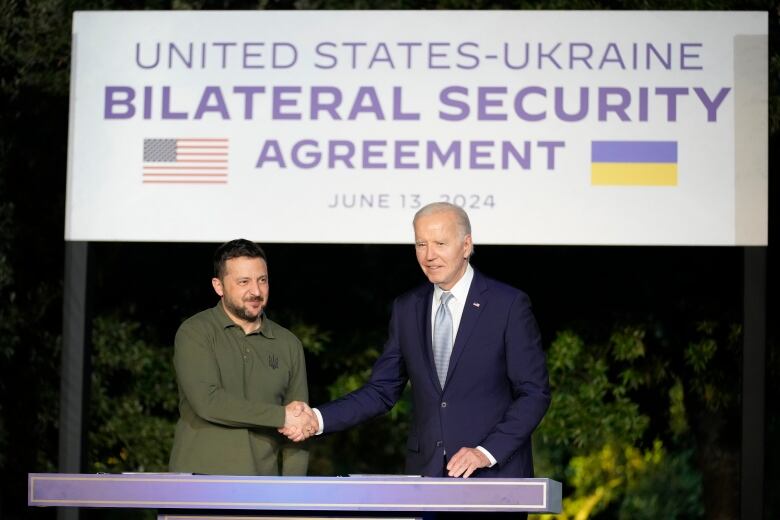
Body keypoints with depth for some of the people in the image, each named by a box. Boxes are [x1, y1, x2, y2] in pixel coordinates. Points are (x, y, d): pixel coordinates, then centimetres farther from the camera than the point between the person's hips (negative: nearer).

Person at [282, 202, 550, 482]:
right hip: (426, 470, 4)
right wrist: (319, 419, -6)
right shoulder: (406, 309, 8)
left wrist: (488, 452, -16)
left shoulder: (509, 304, -6)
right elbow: (381, 390, 8)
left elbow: (534, 393, -6)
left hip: (495, 472, -4)